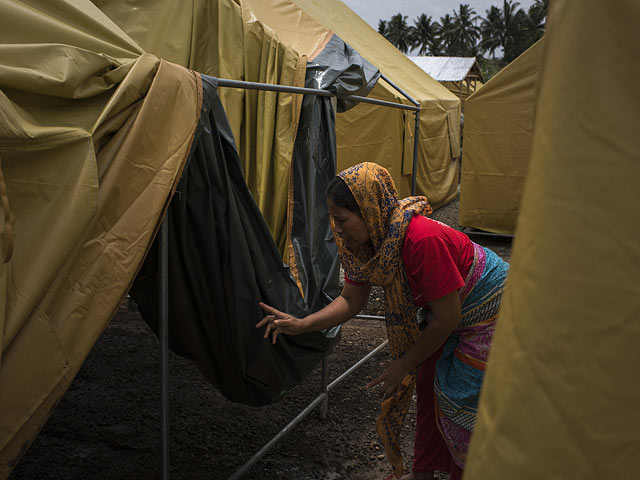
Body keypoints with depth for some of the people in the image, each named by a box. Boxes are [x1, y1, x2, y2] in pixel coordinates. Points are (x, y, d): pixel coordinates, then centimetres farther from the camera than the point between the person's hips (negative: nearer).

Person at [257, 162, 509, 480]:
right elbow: (351, 300, -5)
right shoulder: (364, 242, -15)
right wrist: (301, 325, -20)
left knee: (463, 403, 0)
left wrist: (404, 364, -18)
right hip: (446, 307, 8)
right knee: (428, 385, 17)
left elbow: (446, 318, -29)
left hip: (485, 308, -8)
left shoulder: (422, 241, -39)